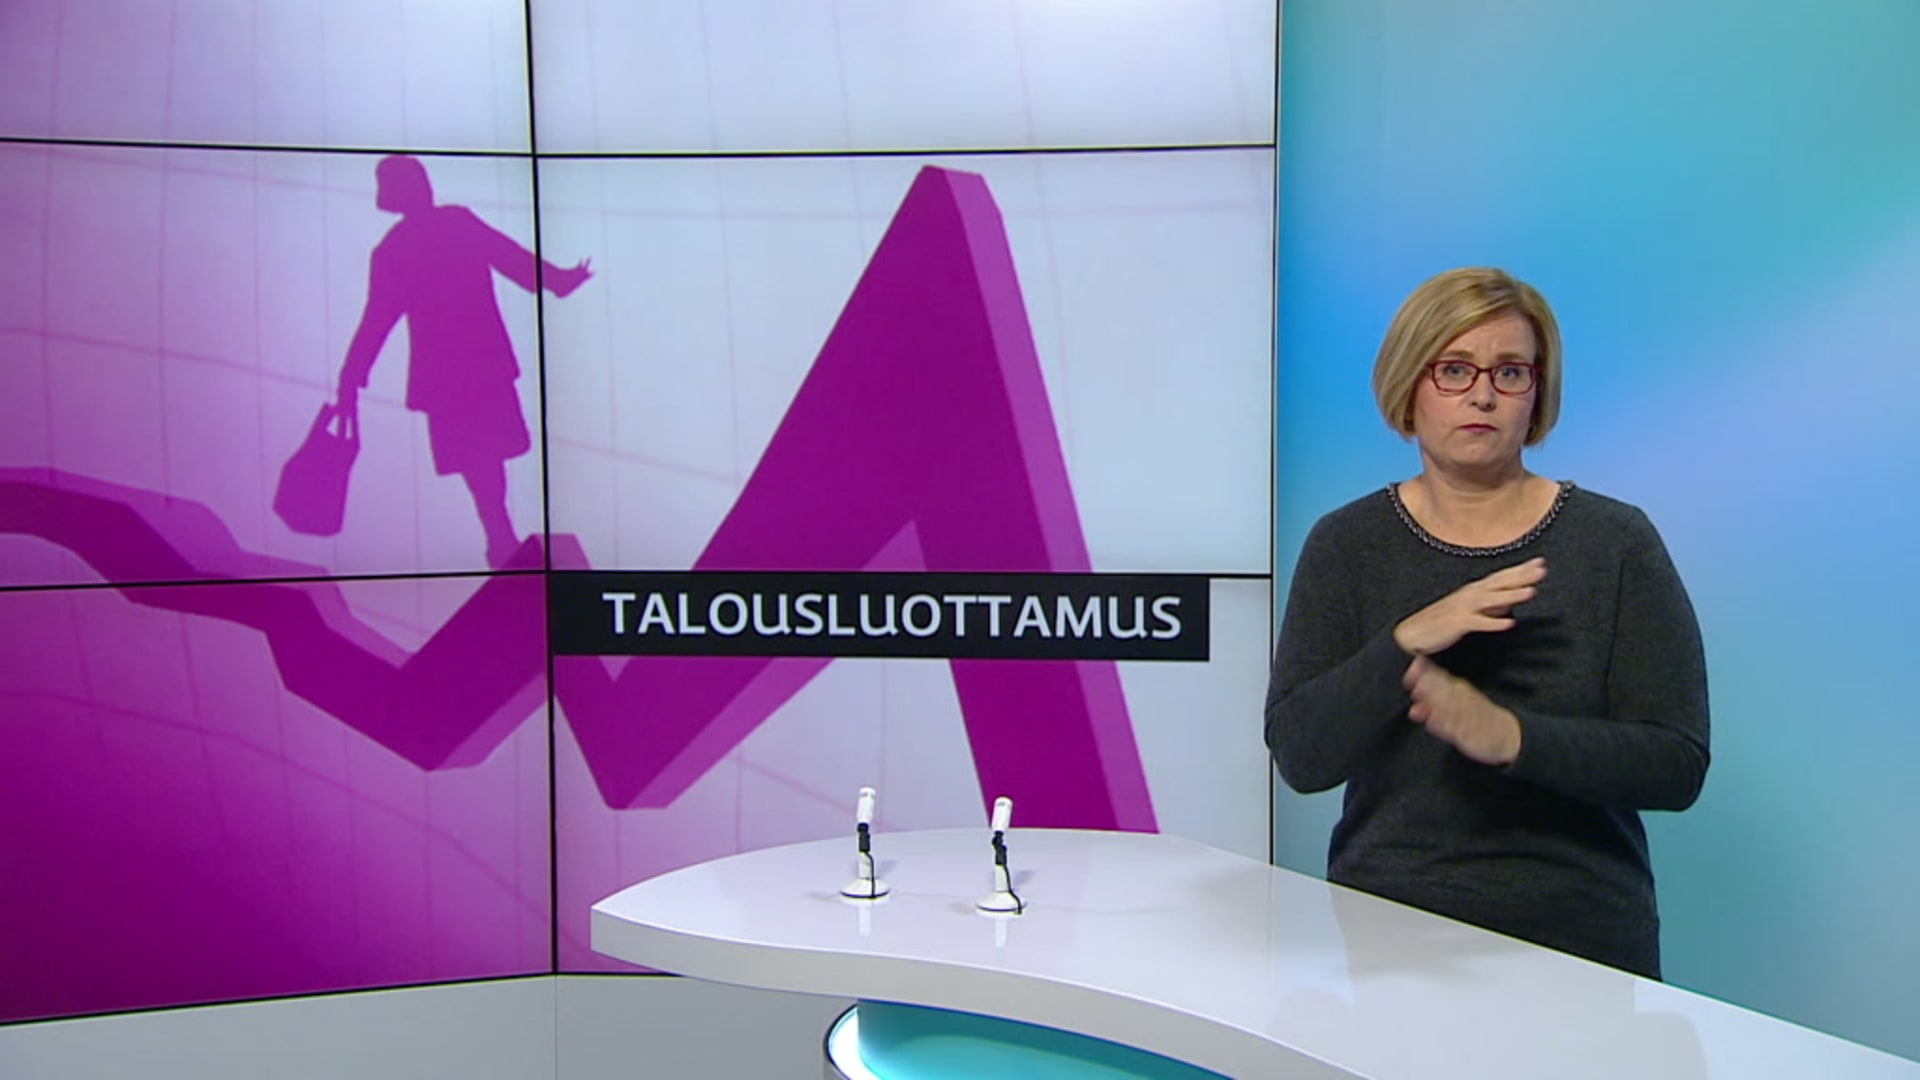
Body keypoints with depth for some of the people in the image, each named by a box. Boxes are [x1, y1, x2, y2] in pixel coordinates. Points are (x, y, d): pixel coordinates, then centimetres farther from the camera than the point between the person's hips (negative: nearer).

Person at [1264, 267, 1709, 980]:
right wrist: (1406, 643, -20)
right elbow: (1298, 757, -5)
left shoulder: (1617, 542, 0)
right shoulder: (1348, 544, 2)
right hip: (1385, 933, 1)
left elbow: (1677, 765, -6)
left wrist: (1511, 738, -22)